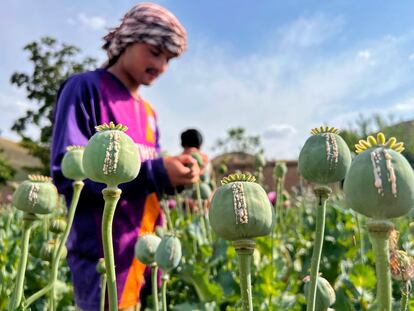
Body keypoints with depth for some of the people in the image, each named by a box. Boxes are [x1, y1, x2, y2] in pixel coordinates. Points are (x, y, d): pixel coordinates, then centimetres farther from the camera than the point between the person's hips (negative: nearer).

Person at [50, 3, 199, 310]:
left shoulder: (147, 112, 13)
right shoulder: (85, 88, -8)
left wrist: (172, 176, -7)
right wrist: (155, 173, -22)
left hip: (146, 253, 8)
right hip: (103, 258, -7)